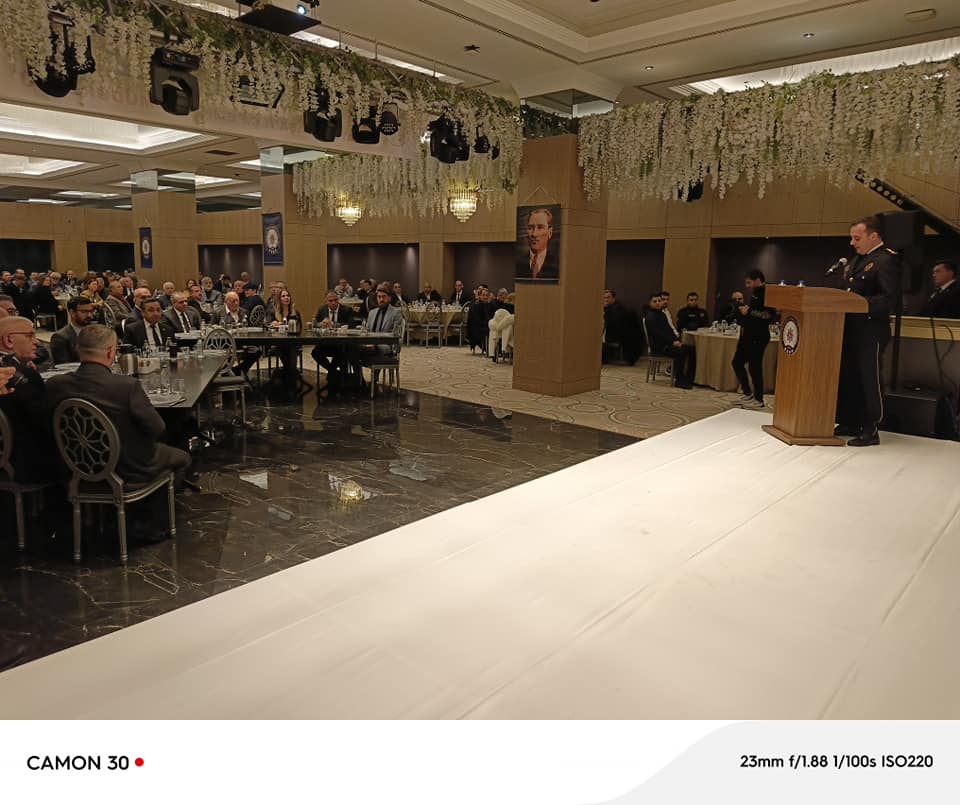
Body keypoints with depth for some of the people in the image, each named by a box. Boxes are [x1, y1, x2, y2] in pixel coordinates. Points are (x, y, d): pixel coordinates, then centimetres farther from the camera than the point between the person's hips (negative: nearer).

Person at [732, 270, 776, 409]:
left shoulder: (767, 294, -13)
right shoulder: (754, 295, 15)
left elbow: (770, 315, -24)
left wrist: (749, 312, -21)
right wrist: (743, 311, 7)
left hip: (758, 338, -10)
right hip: (748, 336, 10)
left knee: (755, 367, -3)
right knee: (737, 363, 12)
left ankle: (758, 399, 9)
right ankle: (748, 394, 23)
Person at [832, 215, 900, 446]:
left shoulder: (886, 260, -10)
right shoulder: (858, 261, 19)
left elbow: (888, 299, -19)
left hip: (871, 331, -9)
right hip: (850, 329, 9)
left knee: (869, 380, -2)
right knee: (847, 378, 12)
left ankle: (871, 430, 6)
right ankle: (849, 423, 22)